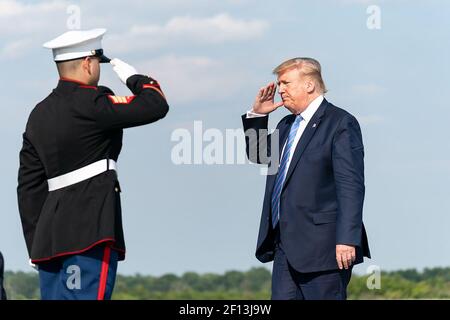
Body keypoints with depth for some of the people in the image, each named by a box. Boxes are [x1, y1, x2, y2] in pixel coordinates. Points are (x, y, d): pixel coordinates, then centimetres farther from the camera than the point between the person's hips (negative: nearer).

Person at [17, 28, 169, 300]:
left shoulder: (40, 114, 15)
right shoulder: (91, 104, -9)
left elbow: (29, 185, 16)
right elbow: (156, 106, -13)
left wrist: (36, 245, 19)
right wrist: (134, 78, 8)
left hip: (51, 235, 8)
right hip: (90, 233, -8)